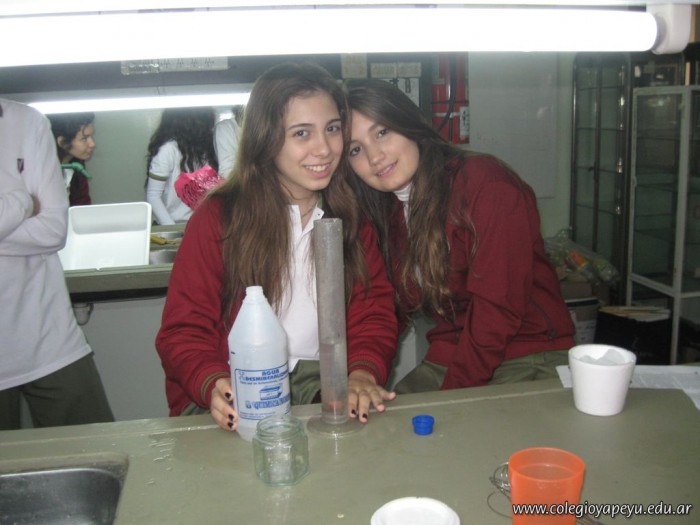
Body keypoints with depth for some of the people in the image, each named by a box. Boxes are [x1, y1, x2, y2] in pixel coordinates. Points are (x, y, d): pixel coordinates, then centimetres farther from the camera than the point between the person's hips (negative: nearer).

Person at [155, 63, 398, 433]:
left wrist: (363, 371, -17)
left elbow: (373, 311, 5)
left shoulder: (355, 215, 8)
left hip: (325, 388, 3)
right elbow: (184, 330, -2)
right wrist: (213, 385, -24)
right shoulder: (218, 218, -2)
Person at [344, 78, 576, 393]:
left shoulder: (487, 185, -14)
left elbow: (497, 310, -17)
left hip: (529, 362, -5)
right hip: (445, 361, 5)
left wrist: (450, 397, -16)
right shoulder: (382, 213, 7)